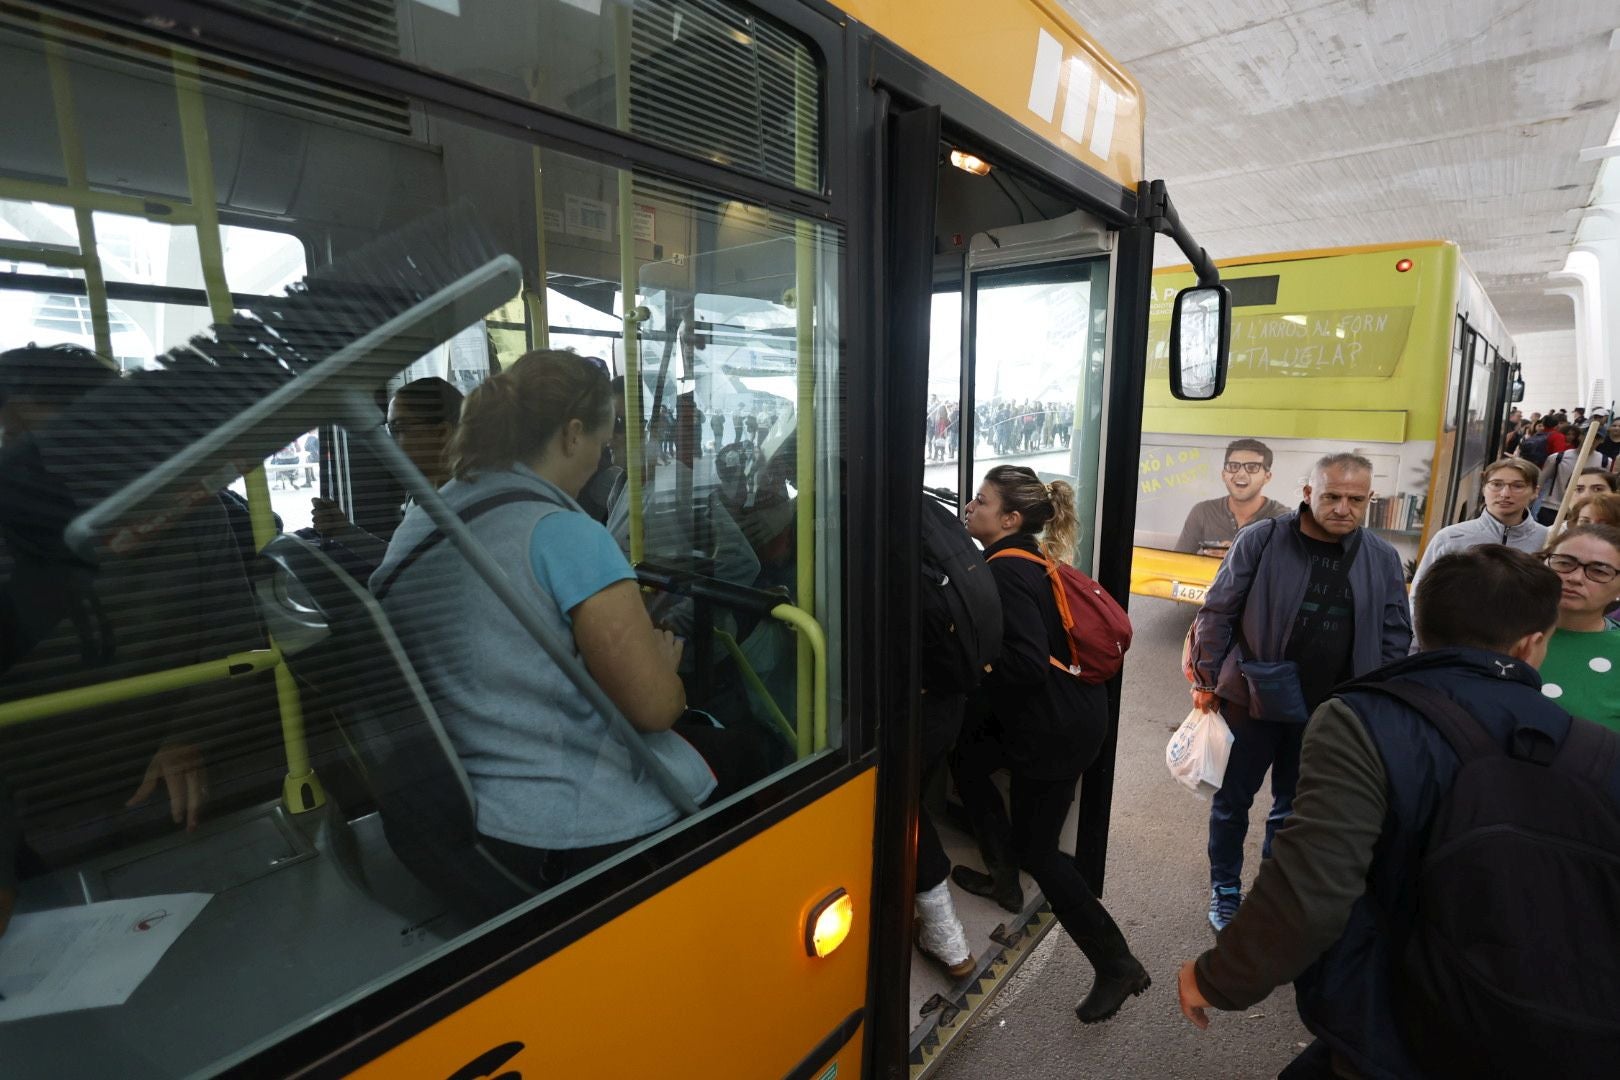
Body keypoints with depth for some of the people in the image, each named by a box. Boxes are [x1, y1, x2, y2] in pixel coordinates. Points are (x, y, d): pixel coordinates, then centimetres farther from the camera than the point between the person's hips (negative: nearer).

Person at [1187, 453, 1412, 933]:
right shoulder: (1261, 541, -12)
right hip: (1250, 700, -3)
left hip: (1326, 713, 3)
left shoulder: (1383, 558, -1)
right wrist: (1206, 680, -7)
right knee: (1231, 802, 11)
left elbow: (1396, 636, 7)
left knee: (1293, 810, 18)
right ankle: (1225, 892, 31)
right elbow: (1217, 613, -8)